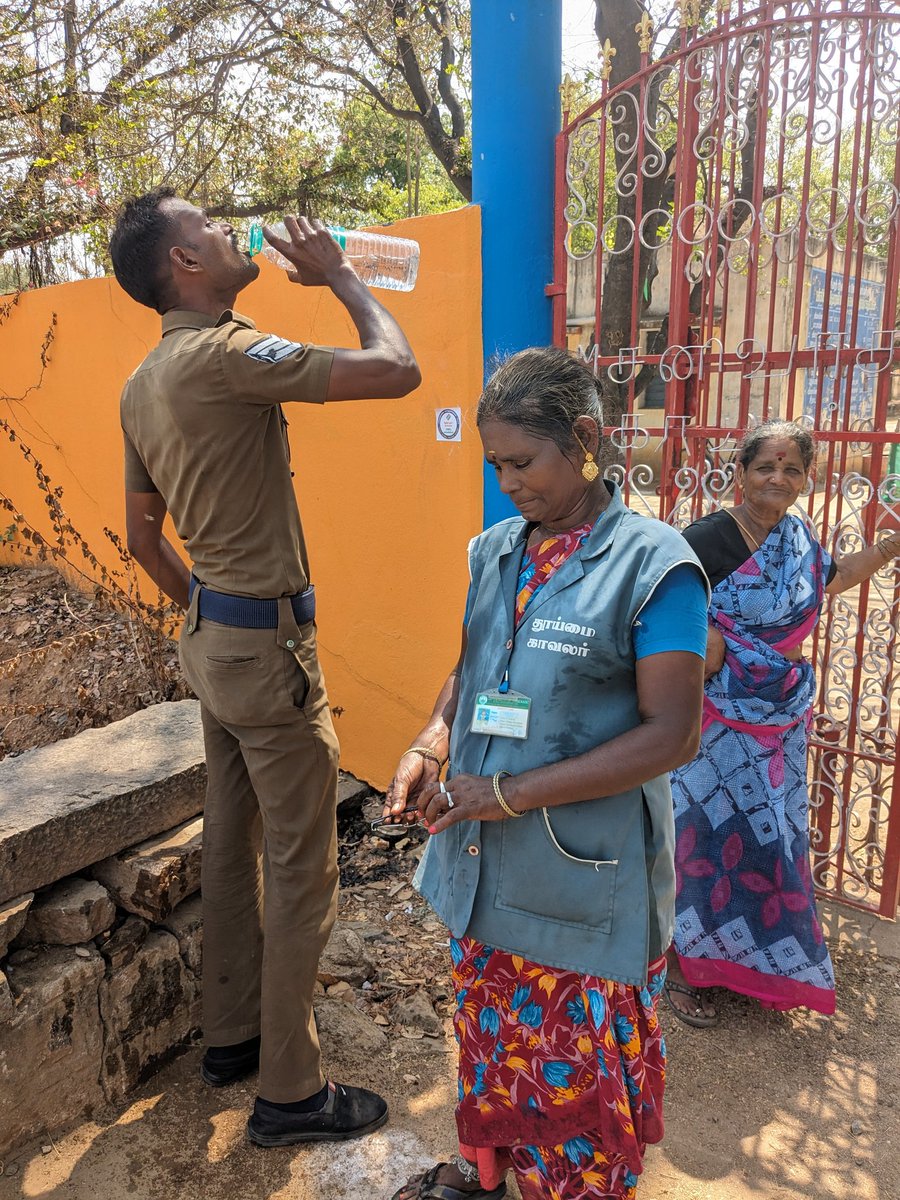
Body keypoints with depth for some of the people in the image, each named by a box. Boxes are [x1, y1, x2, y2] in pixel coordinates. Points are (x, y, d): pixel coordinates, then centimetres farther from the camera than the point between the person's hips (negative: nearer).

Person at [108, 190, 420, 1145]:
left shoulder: (143, 385, 10)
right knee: (301, 871, 3)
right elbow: (395, 370, -22)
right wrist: (339, 276, -5)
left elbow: (144, 538, 17)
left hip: (210, 639, 9)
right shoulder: (225, 354, -19)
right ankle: (290, 1092, 20)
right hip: (268, 646, -9)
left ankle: (231, 1035, 38)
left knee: (231, 844, 20)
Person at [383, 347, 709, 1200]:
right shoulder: (494, 551, 3)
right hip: (482, 864, 6)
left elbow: (670, 733, -18)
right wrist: (428, 748, -5)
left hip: (584, 876, -6)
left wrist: (513, 794, -21)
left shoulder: (653, 567, -16)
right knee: (488, 1025, 25)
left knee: (578, 1063, 12)